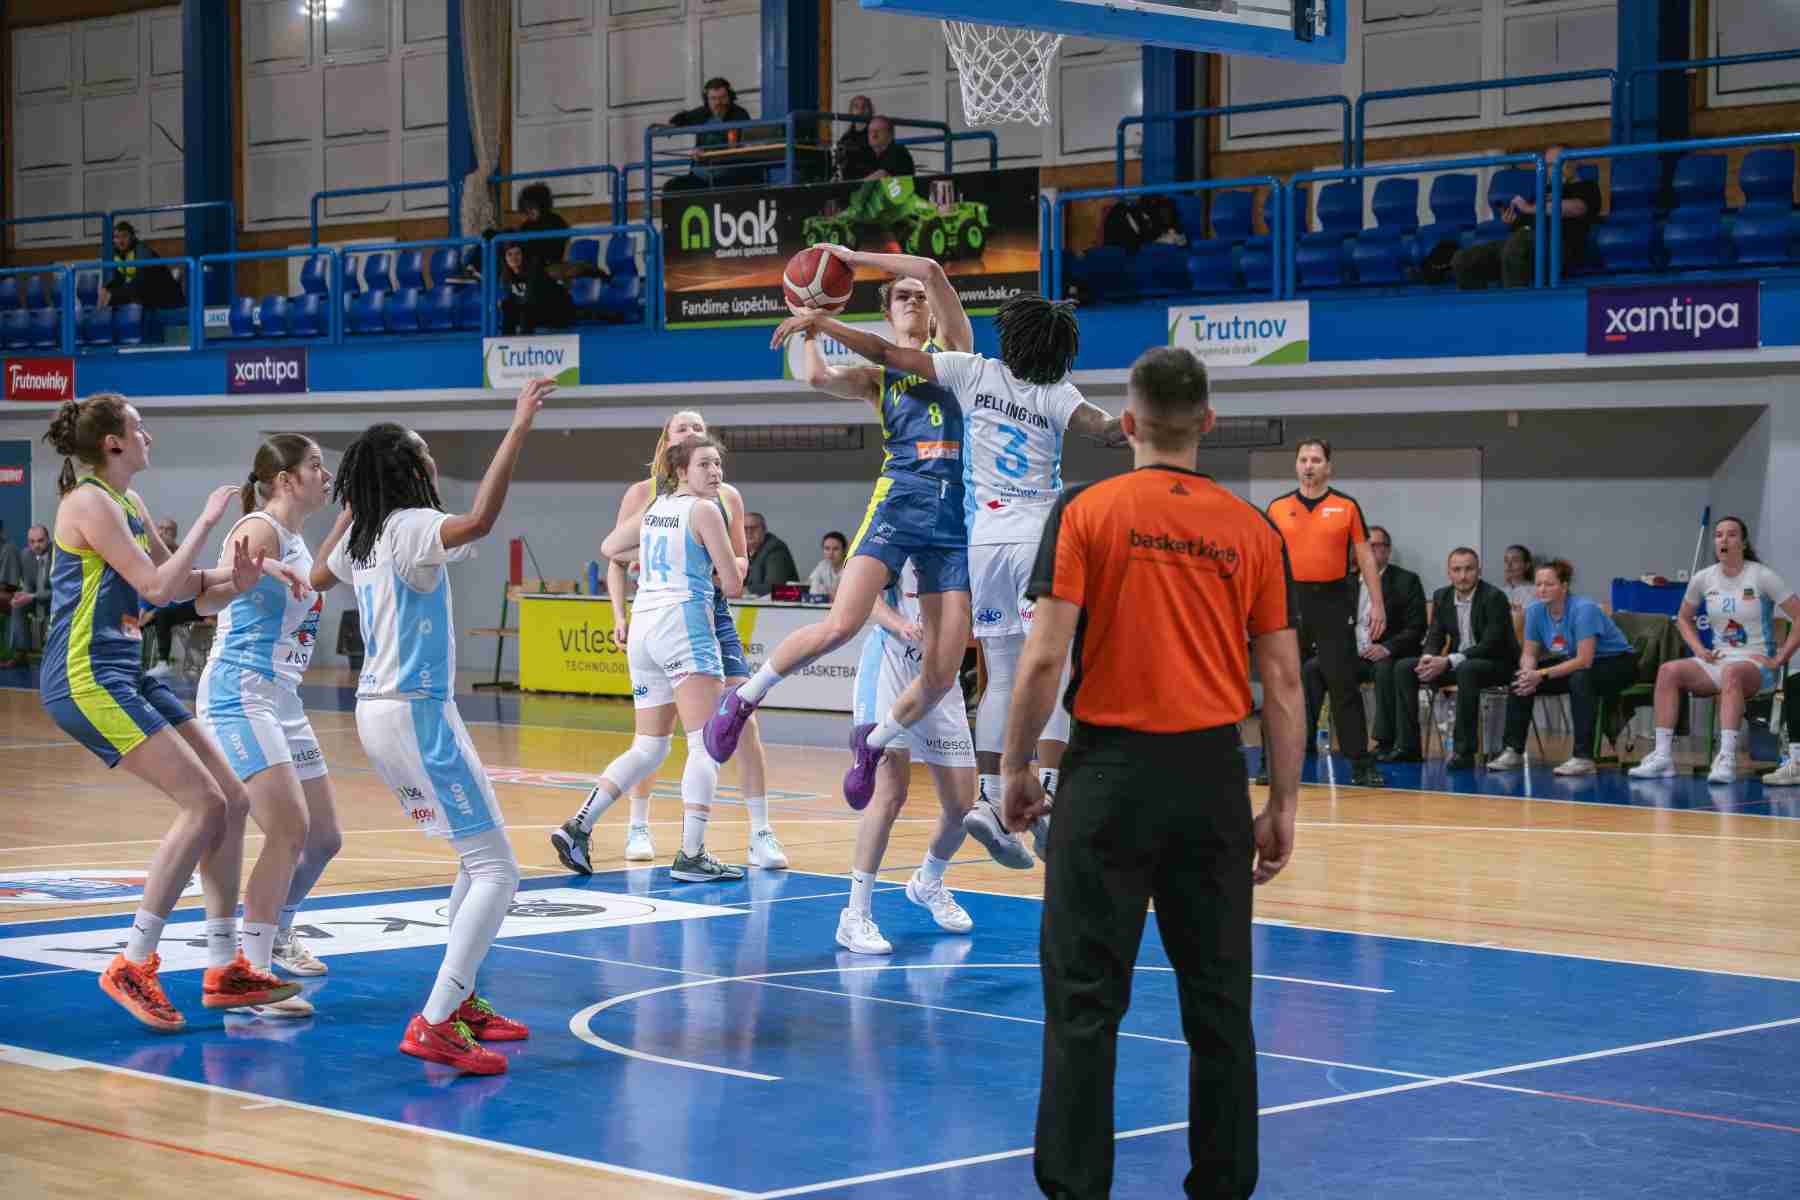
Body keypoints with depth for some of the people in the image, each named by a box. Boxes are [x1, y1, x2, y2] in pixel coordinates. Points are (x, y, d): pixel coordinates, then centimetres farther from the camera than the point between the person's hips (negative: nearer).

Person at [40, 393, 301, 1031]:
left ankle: (224, 969, 12)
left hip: (126, 675, 10)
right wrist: (206, 519, -10)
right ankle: (132, 966, -13)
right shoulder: (90, 503, -13)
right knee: (203, 803, -17)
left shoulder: (130, 504, 16)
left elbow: (177, 583, 24)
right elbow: (156, 585, -19)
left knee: (232, 801, 7)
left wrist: (234, 575, 5)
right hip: (85, 678, -10)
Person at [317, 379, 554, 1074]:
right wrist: (519, 428, -33)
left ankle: (460, 1000, 24)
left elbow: (319, 576, 32)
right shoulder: (412, 527, -15)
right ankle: (435, 1024, -21)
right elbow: (479, 520, -36)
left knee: (478, 858, 22)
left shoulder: (362, 536, 10)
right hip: (417, 712, -10)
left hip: (378, 712, 10)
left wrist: (352, 507, 34)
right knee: (497, 871, -11)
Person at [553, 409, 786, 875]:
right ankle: (638, 827, 18)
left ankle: (761, 836, -5)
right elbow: (615, 558, 5)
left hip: (712, 614, 1)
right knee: (650, 733, 0)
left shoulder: (726, 496, 7)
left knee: (742, 723, -9)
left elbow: (740, 559, 16)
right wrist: (620, 616, -5)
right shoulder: (645, 493, 2)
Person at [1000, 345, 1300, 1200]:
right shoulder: (1252, 531, 5)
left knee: (1085, 999, 3)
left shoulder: (1086, 512, -3)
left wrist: (1016, 766, 2)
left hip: (1111, 772, -2)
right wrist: (1282, 805, 10)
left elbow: (1045, 657, -9)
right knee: (1218, 1000, 10)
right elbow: (1283, 681, 4)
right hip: (1215, 777, 3)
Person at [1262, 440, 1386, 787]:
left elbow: (1364, 555, 3)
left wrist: (1377, 602, -4)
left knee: (1344, 684, -2)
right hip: (1290, 599, 2)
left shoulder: (1346, 507, 2)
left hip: (1333, 601, -2)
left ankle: (1361, 764, 1)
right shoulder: (1278, 508, 7)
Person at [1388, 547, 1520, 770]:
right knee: (1403, 668, -7)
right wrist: (1428, 658, -18)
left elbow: (1491, 644, -23)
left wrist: (1449, 662, -30)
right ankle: (1408, 747, -9)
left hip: (1495, 663, -7)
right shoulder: (1442, 597, 4)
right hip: (1456, 665, 7)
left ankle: (1464, 750, -34)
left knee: (1466, 670, -39)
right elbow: (1435, 637, 7)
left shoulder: (1494, 597, -16)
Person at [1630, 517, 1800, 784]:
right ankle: (1663, 756, -24)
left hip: (1757, 664, -5)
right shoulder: (1703, 578, 6)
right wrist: (1699, 649, 5)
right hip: (1718, 660, 5)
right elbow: (1683, 618, 22)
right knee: (1668, 671, -20)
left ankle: (1726, 759, -47)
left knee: (1731, 673, -40)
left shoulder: (1761, 577, -7)